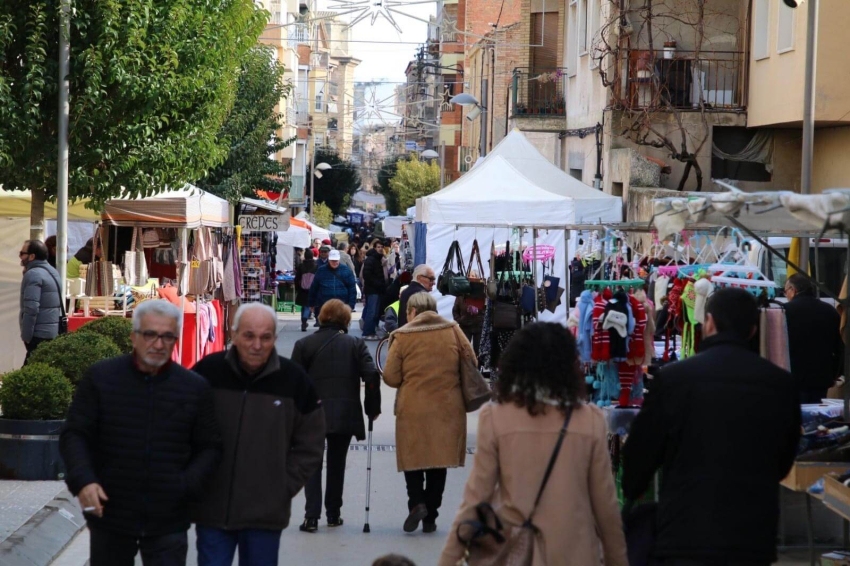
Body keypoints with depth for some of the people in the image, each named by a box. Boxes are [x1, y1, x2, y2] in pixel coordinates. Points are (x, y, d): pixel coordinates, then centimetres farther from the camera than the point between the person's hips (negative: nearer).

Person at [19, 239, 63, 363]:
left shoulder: (33, 274, -14)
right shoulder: (52, 272, 16)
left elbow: (31, 308, -20)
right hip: (53, 332, 9)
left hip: (39, 334, -9)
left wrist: (26, 336, -16)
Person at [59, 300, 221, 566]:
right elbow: (74, 435, -1)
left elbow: (210, 446, 9)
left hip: (168, 522, 0)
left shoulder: (196, 387, 3)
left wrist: (188, 485, -9)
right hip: (109, 515, 0)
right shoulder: (100, 377, -1)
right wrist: (82, 480, -18)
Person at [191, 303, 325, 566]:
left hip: (266, 514, 0)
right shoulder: (208, 371, -4)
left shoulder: (294, 380, -2)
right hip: (212, 511, 0)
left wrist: (284, 488, -2)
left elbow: (309, 446, 6)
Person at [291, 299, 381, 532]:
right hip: (346, 415, 1)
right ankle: (333, 513, 20)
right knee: (336, 463, 14)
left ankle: (312, 516, -7)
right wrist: (372, 408, 3)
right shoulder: (356, 345, 2)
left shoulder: (304, 345, 2)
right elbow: (371, 376, -7)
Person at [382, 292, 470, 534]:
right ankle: (430, 517, 12)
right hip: (447, 408, 2)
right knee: (439, 461, 11)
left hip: (413, 408, -2)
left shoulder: (402, 336, -5)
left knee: (413, 458, 11)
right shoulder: (453, 331, 2)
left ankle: (416, 501, -11)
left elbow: (390, 377, -5)